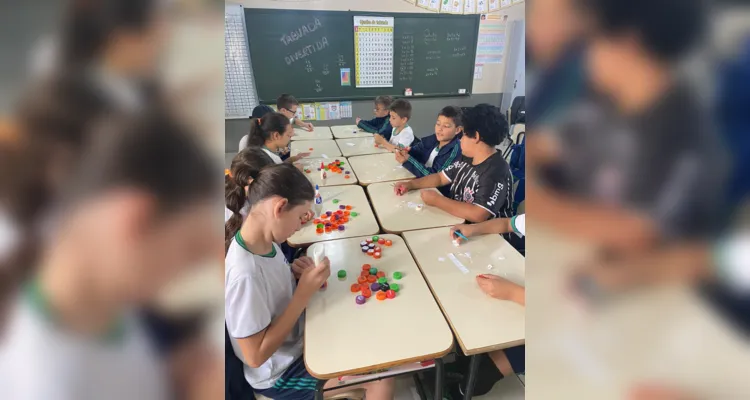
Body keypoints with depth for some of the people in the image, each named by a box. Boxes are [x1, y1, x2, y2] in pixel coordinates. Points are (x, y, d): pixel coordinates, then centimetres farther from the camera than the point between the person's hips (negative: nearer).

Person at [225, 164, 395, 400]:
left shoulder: (265, 241, -10)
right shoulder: (245, 273, -34)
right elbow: (256, 356, -27)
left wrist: (294, 276, -12)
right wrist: (304, 293, -28)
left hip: (297, 339, 7)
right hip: (280, 374, -7)